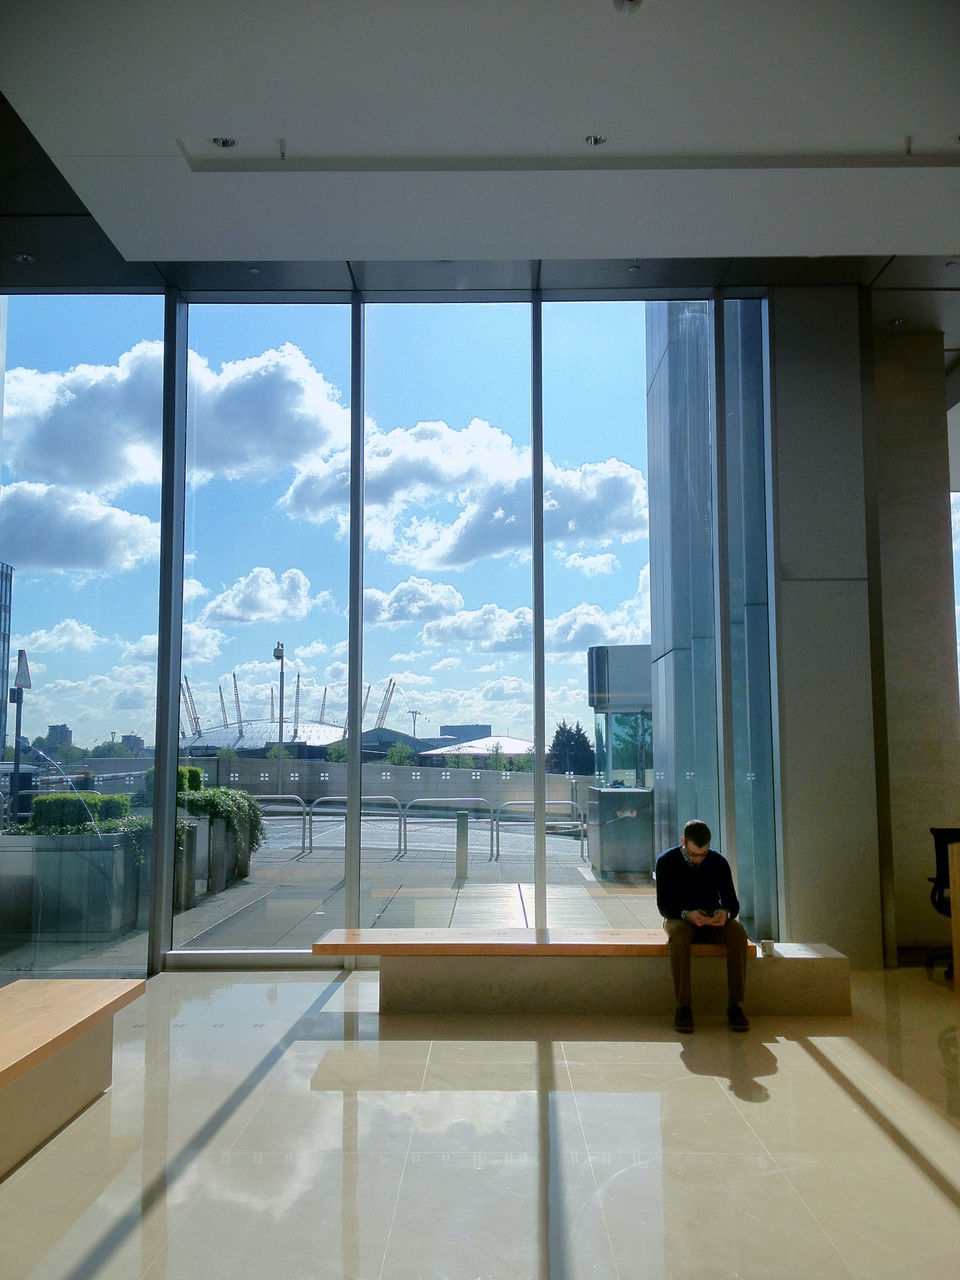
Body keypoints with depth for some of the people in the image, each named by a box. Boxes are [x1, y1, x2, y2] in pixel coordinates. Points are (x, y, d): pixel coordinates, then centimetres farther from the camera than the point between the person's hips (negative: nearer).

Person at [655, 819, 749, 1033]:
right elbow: (663, 905, -11)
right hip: (679, 919, -2)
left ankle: (735, 1005, -28)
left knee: (738, 932, -31)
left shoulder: (718, 862, -3)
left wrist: (726, 913, -28)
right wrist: (687, 915, -32)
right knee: (679, 934, -39)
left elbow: (732, 901, -3)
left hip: (711, 922, 2)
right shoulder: (667, 861, -9)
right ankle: (683, 1006, -36)